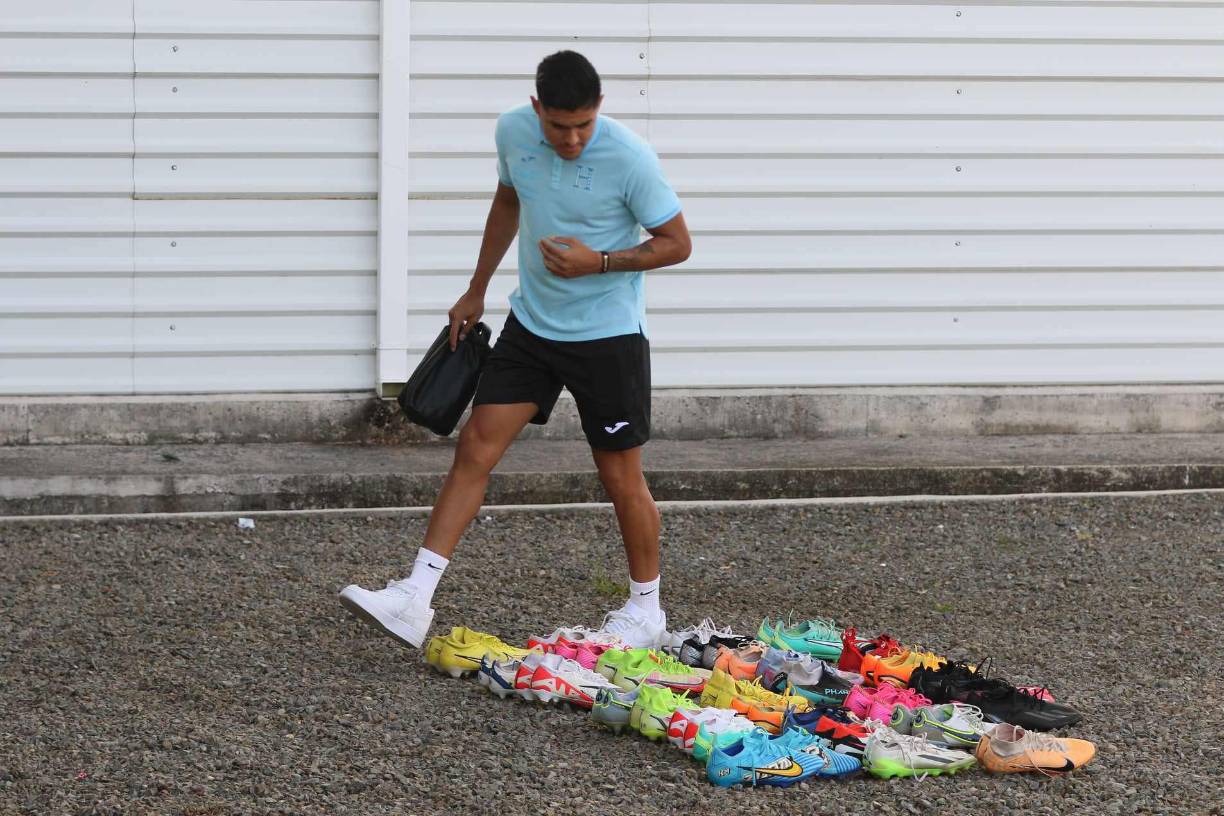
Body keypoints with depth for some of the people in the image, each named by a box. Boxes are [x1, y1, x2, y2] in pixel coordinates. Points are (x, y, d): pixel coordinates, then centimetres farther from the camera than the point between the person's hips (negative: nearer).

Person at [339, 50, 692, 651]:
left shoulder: (630, 159, -20)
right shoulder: (513, 132, -5)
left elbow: (677, 244, -10)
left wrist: (598, 262, -23)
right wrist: (476, 291, 20)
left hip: (608, 336, -5)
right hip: (531, 325, 5)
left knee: (621, 476, 4)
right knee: (475, 448, -3)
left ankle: (646, 609, 24)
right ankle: (413, 601, -6)